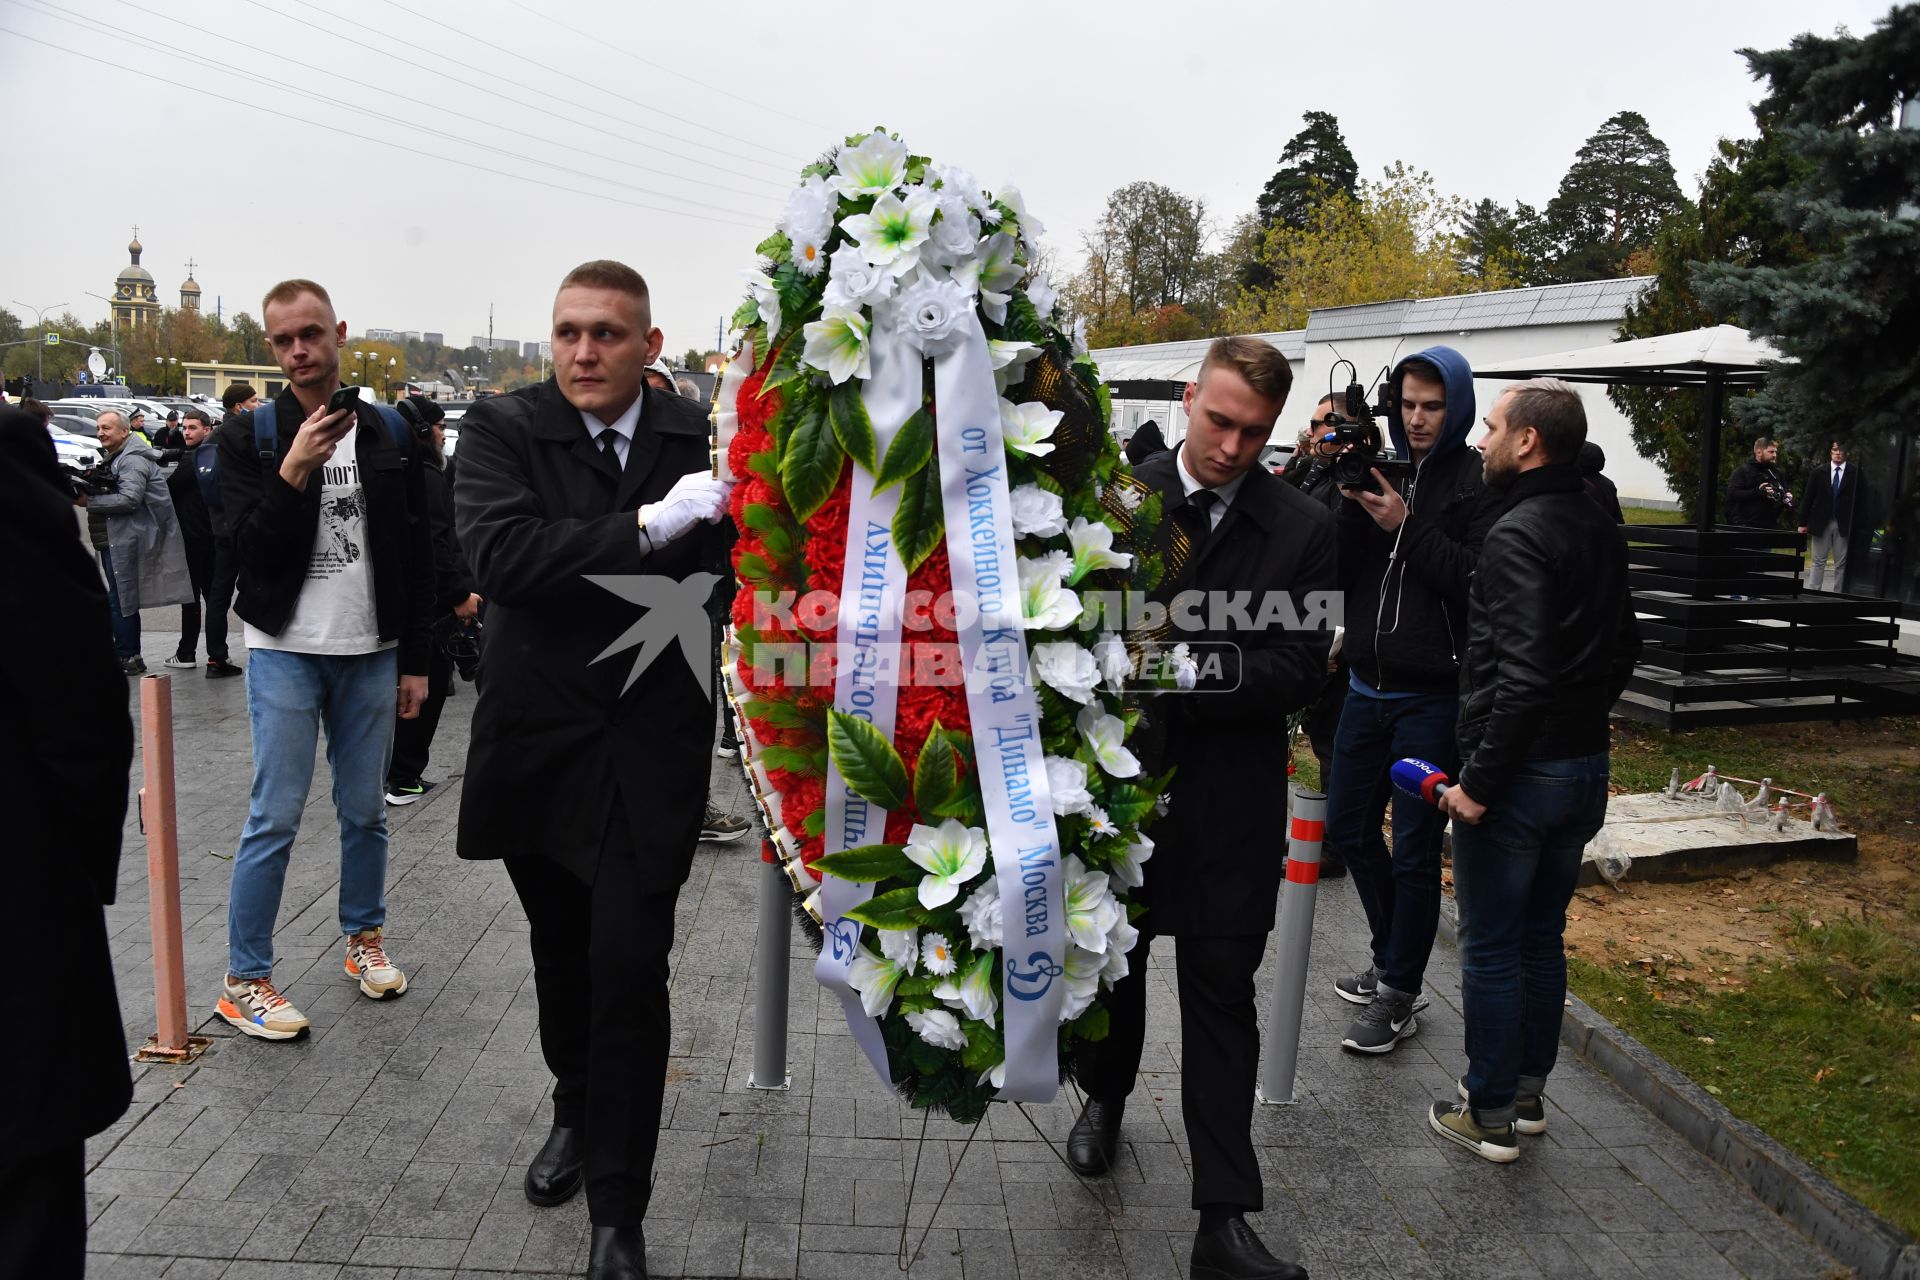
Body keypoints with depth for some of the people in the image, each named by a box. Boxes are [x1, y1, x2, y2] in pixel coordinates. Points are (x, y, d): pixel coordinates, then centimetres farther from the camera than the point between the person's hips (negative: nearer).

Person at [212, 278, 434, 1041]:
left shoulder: (386, 433, 5)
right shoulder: (249, 435, -1)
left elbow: (416, 554, 6)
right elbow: (249, 549, -9)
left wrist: (415, 660, 5)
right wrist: (294, 472, -23)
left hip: (371, 654, 2)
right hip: (286, 652, -2)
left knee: (364, 812, 11)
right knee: (275, 818, -1)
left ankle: (364, 940, 29)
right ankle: (244, 981, 10)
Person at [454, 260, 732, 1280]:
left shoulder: (699, 437, -1)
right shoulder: (502, 428, -6)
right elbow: (501, 555, -23)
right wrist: (647, 529, -29)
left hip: (651, 748, -1)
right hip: (539, 740, 2)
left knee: (629, 969, -5)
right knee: (560, 951, 20)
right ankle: (576, 1109, 48)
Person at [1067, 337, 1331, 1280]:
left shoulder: (1301, 530, -3)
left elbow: (1299, 669, -8)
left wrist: (1204, 673, -23)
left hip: (1231, 803, -1)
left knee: (1221, 996, 5)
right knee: (1112, 962, 20)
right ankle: (1105, 1098, 49)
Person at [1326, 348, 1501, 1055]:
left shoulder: (1479, 484, -8)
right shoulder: (1379, 469, 8)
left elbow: (1479, 581, -20)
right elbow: (1339, 571, 1)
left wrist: (1407, 528, -23)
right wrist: (1351, 508, -13)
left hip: (1432, 697, -6)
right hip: (1368, 685, 7)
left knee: (1415, 848, 2)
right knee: (1349, 824, 16)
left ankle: (1398, 996, 16)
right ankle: (1393, 963, 33)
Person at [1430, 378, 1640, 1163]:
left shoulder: (1518, 535, -19)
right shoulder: (1601, 531, 9)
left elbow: (1524, 675, -26)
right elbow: (1622, 648, 16)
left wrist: (1479, 781, -21)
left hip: (1518, 774, -9)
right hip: (1587, 767, 9)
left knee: (1490, 949, 5)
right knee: (1542, 938, 19)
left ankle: (1491, 1116, 16)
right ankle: (1528, 1093, 31)